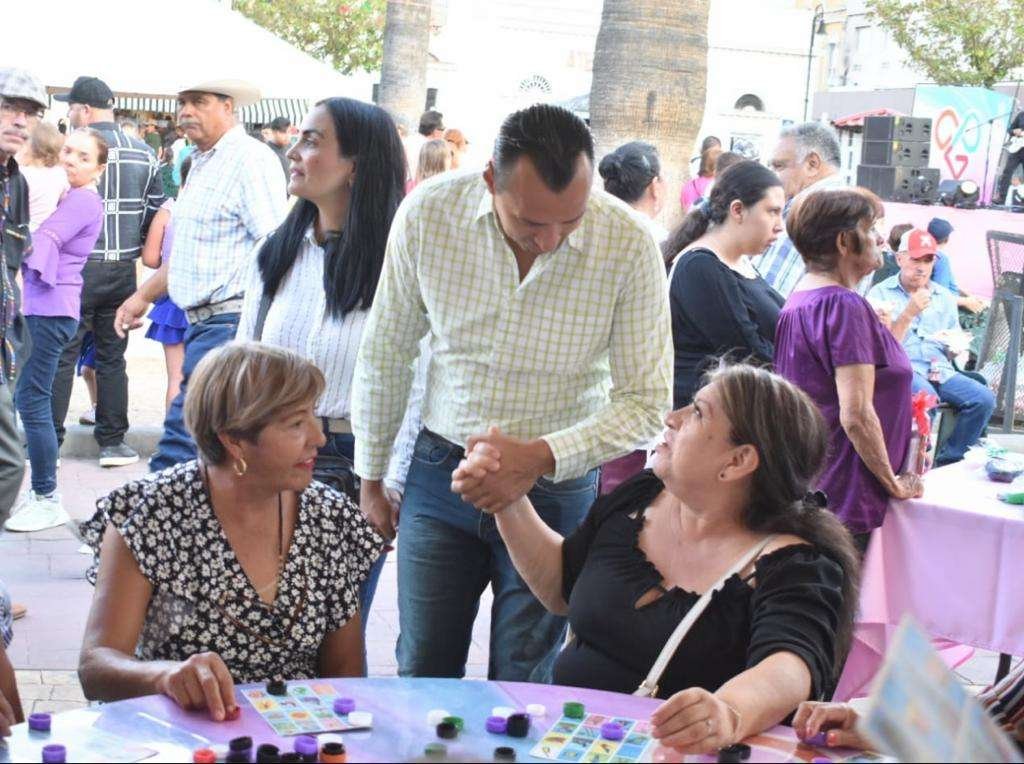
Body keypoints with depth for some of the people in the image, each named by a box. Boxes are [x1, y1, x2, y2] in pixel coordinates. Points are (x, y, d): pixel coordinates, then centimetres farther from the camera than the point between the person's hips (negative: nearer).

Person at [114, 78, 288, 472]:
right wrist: (143, 296, 28)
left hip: (230, 321, -10)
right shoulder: (202, 164, 20)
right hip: (205, 322, 10)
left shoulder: (250, 159, -11)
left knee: (184, 432, -13)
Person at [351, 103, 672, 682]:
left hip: (556, 487, -1)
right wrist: (371, 477, 8)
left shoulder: (628, 246, -18)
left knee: (522, 689, 9)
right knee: (423, 673, 12)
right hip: (439, 471, 1)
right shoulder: (428, 215, -14)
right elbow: (386, 354, 1)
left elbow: (646, 403, -12)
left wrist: (541, 458, -25)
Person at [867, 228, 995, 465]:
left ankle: (946, 464, -9)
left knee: (984, 398, -21)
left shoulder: (945, 297, 21)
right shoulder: (881, 294, 6)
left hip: (940, 371, 5)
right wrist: (909, 313, -13)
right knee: (926, 396, -37)